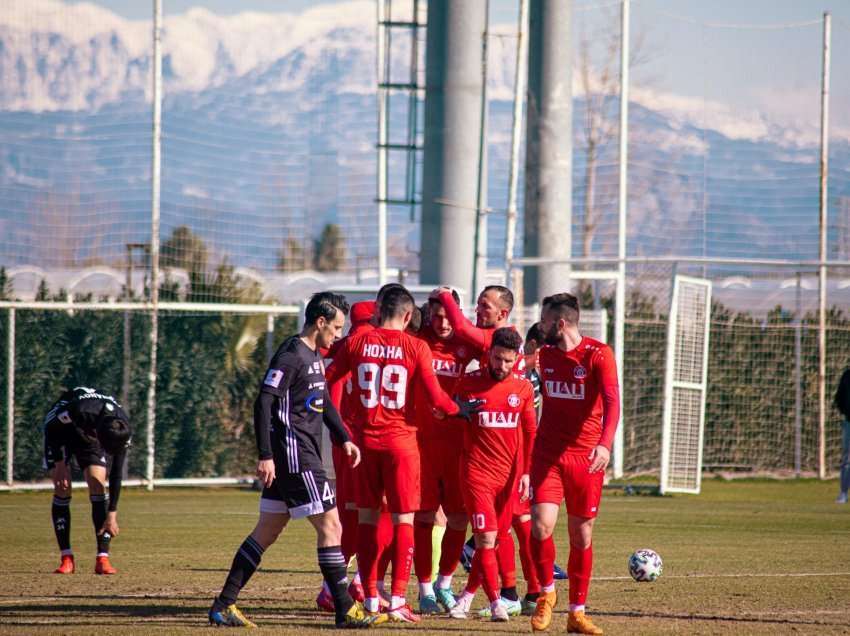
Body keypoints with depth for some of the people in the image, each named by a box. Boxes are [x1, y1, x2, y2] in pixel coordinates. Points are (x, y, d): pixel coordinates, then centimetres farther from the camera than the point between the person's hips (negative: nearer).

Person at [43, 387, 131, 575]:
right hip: (60, 431, -2)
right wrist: (59, 464, -24)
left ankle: (103, 559, -16)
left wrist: (112, 514, -19)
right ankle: (66, 558, -11)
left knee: (98, 486, -15)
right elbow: (51, 428, -22)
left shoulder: (122, 429, -30)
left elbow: (116, 474, -21)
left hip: (90, 434, 2)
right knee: (62, 489, -15)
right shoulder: (79, 411, -43)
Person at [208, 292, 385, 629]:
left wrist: (344, 438, 21)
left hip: (303, 455, 10)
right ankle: (346, 610, -3)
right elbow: (263, 403, -19)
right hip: (293, 456, -10)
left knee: (268, 531, 10)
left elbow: (323, 402, 30)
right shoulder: (292, 355, -14)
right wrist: (265, 456, -23)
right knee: (330, 525, -7)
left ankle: (224, 605, 12)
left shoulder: (314, 356, 17)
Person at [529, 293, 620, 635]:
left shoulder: (598, 355, -9)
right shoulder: (544, 354, 7)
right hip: (547, 453, 3)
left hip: (586, 457, -3)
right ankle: (546, 593, 9)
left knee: (582, 536, 4)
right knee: (541, 525, -14)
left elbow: (612, 402, -21)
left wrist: (605, 444, -35)